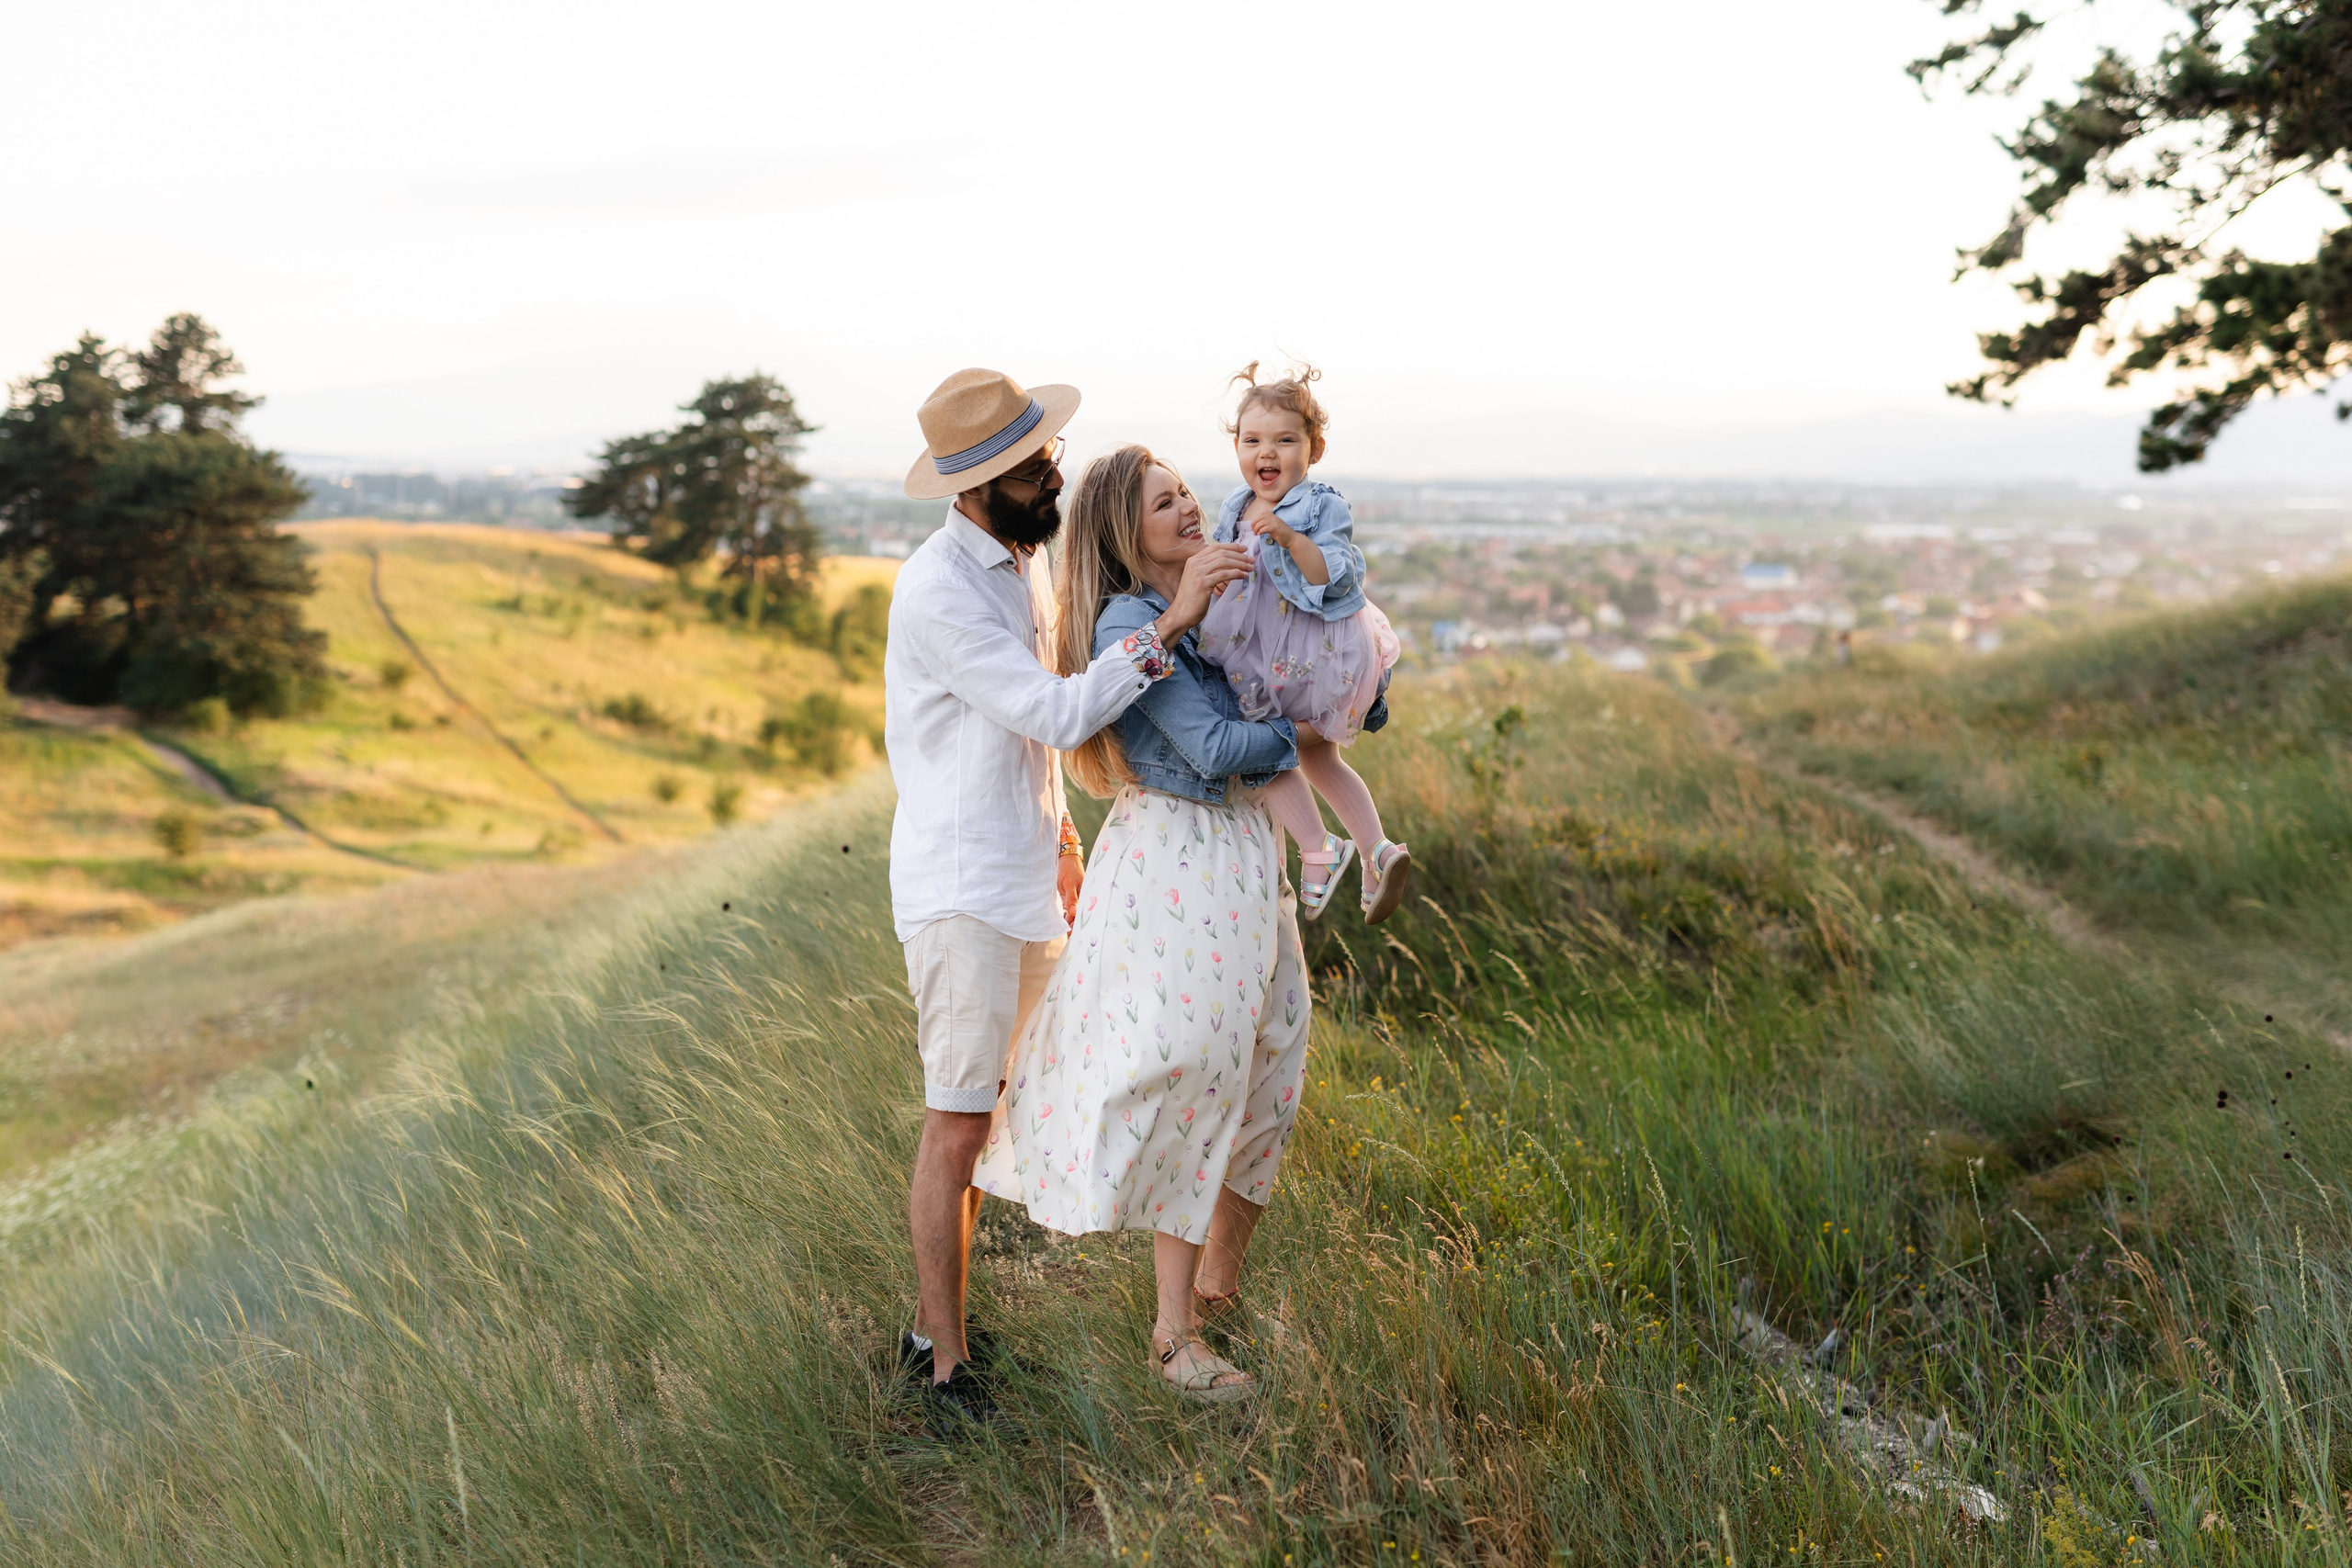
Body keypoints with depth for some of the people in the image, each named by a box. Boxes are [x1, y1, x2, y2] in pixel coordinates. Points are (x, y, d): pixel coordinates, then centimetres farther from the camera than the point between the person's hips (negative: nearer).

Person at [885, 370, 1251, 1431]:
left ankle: (934, 1321, 26)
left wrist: (1059, 841, 23)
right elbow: (1056, 713, -24)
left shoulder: (1025, 555, 10)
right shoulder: (938, 589, -19)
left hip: (1026, 877, 8)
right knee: (957, 1126, -2)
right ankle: (945, 1363, 10)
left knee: (990, 1112, 13)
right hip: (961, 887, -8)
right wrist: (1168, 623, -26)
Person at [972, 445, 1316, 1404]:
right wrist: (1299, 735, -4)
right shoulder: (1127, 624, -14)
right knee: (1188, 1073, -5)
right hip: (1172, 863, -8)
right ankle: (1176, 1333, 7)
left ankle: (1219, 1275, 33)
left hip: (1243, 855, 8)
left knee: (1262, 1072, 14)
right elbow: (1212, 747, -20)